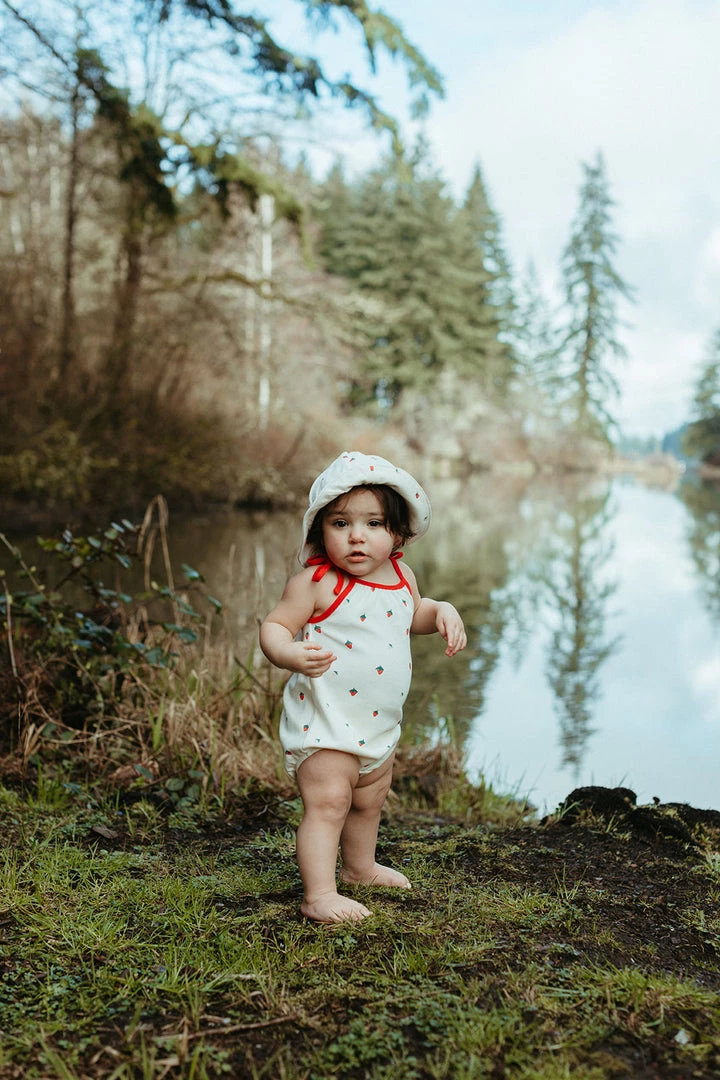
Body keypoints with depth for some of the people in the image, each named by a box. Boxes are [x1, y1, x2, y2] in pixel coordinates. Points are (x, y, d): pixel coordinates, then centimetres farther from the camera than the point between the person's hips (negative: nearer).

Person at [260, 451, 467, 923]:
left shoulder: (400, 576, 1)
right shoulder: (316, 583, -20)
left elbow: (413, 613, 21)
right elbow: (273, 626, -18)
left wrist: (442, 612, 1)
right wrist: (290, 653, -39)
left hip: (380, 722, 8)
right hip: (325, 720, -7)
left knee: (371, 799, 24)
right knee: (328, 802, -11)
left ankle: (360, 866, 46)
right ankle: (319, 895, 0)